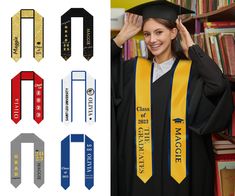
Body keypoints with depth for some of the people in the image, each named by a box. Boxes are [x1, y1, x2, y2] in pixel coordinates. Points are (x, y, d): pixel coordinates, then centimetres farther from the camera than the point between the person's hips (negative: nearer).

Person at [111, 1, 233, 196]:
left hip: (180, 168, -2)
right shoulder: (134, 69, 6)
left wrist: (191, 47, -12)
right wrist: (122, 37, -3)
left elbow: (219, 85, -22)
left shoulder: (192, 71, -2)